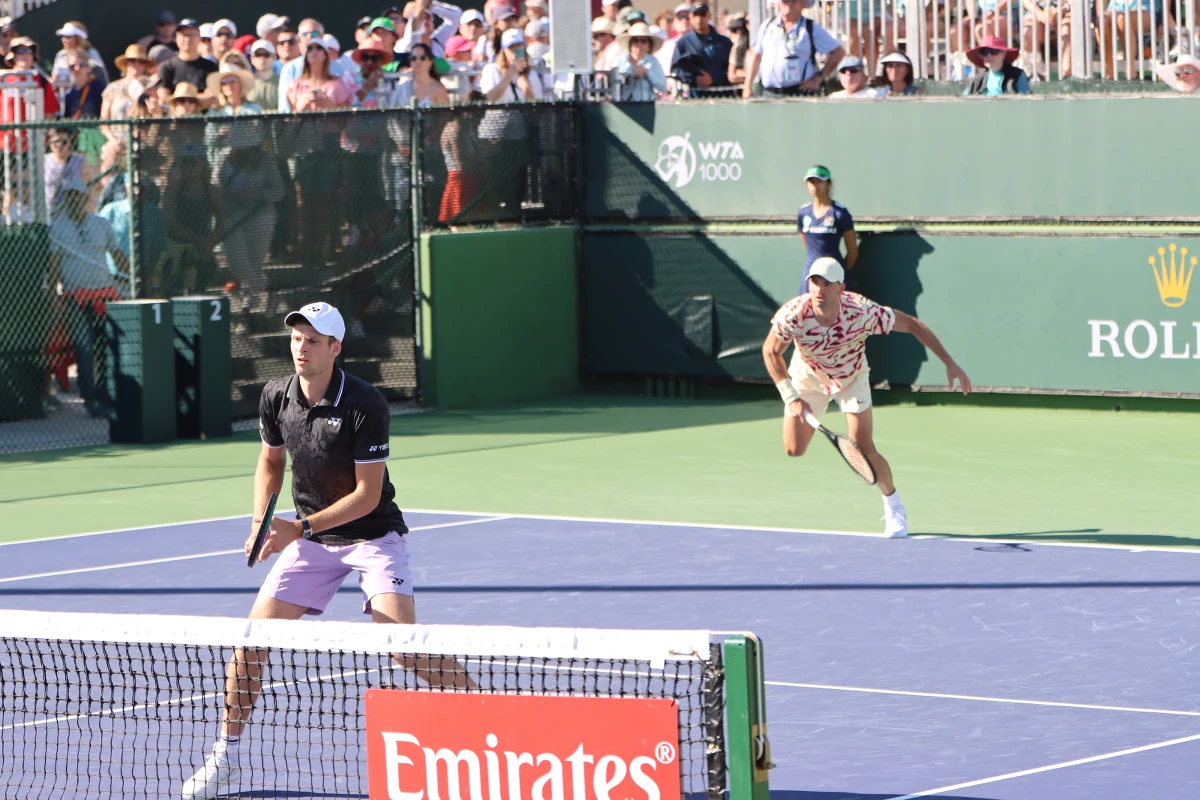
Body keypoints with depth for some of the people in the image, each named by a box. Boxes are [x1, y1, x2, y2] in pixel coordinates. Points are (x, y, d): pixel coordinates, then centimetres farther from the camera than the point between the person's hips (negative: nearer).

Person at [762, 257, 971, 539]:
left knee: (863, 449, -14)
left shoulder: (862, 312, -37)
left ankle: (894, 510, 9)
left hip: (852, 378, -1)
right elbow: (770, 352, -18)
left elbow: (913, 325, -23)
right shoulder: (792, 315, -35)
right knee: (794, 451, 0)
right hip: (807, 376, 1)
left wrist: (950, 363, -23)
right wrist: (791, 397, -26)